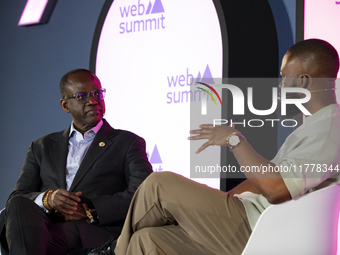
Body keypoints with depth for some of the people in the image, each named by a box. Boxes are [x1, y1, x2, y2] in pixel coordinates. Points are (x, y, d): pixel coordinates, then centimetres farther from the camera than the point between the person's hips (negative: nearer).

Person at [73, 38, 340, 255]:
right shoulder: (312, 125, 22)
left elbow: (277, 189, -27)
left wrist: (235, 140, -17)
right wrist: (216, 205, 16)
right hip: (248, 227, 11)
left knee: (160, 185, -9)